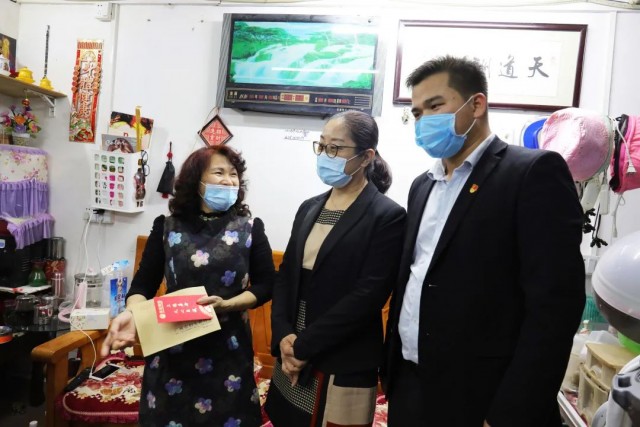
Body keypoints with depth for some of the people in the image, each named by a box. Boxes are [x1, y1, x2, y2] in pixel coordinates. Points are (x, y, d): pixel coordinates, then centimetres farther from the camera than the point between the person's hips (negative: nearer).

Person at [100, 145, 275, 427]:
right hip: (173, 345, 1)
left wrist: (226, 305, -17)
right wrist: (131, 314, -20)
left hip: (229, 347, 0)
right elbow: (144, 282, -1)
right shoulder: (167, 227, 0)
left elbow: (266, 284, -2)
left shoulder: (250, 228, -1)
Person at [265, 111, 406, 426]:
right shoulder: (309, 208, 8)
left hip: (344, 370, -5)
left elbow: (367, 296, -18)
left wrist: (303, 345, -16)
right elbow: (285, 275, 6)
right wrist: (283, 336, -9)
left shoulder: (387, 216, -12)